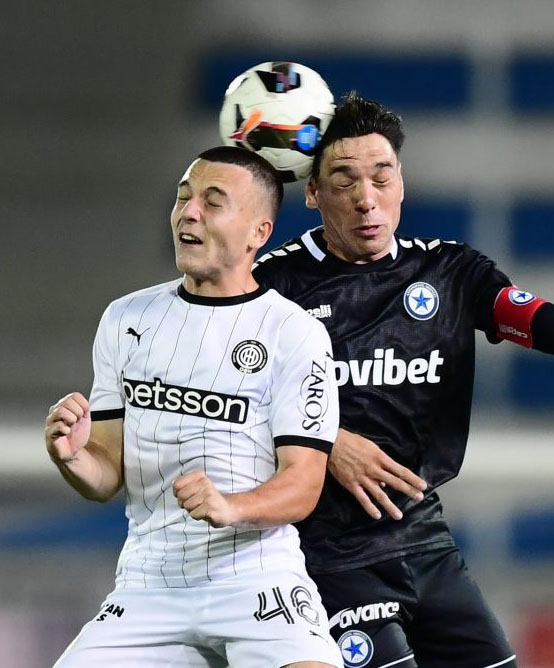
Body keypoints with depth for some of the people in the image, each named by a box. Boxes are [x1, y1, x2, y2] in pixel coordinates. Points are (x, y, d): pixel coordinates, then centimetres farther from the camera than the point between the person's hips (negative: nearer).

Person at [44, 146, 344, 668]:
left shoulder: (297, 335, -3)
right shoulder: (126, 320, 10)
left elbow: (302, 487, -8)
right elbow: (109, 477, 10)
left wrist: (230, 507, -28)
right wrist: (74, 457, -14)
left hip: (256, 580, -4)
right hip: (148, 585, 4)